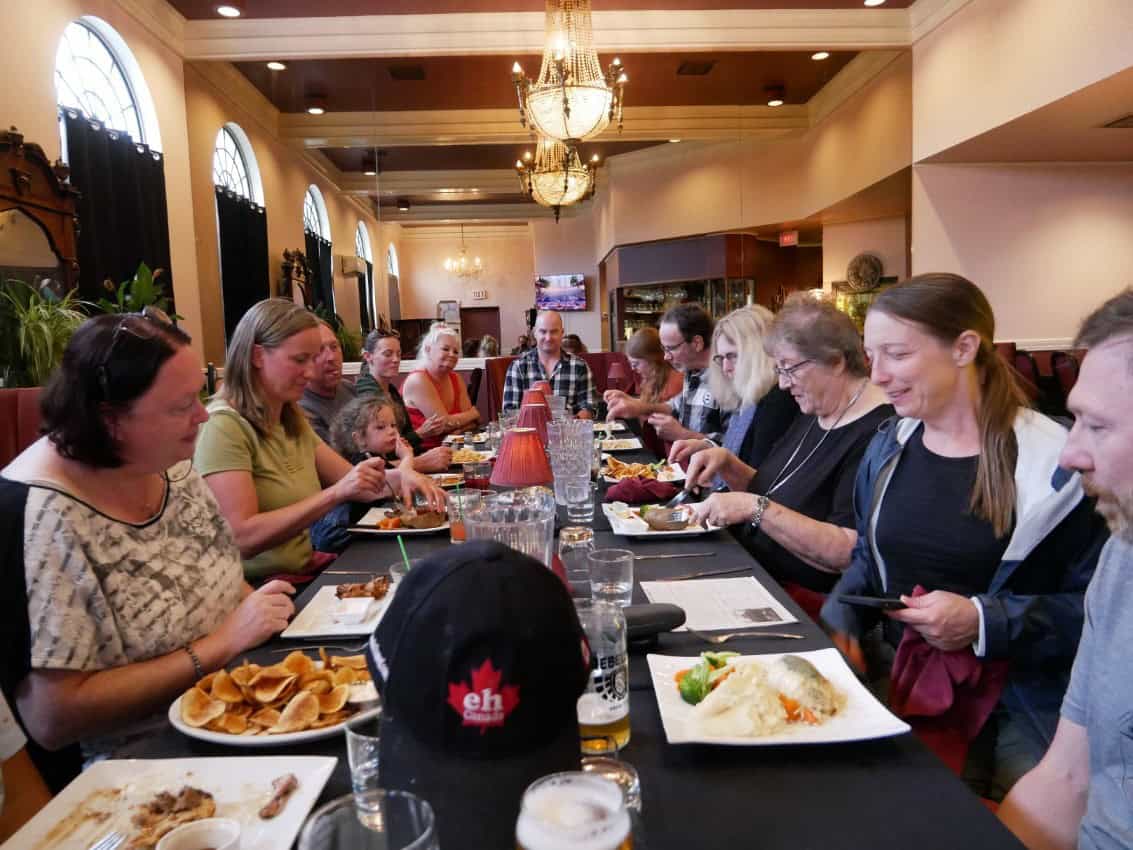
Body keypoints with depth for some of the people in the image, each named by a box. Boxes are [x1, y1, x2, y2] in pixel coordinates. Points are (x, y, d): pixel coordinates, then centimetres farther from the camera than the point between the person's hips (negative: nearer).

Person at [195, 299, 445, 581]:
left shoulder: (292, 421, 13)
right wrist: (336, 493, -25)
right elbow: (243, 538, -21)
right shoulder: (224, 427, -14)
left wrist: (399, 475, -7)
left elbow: (354, 487, 13)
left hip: (305, 573, 8)